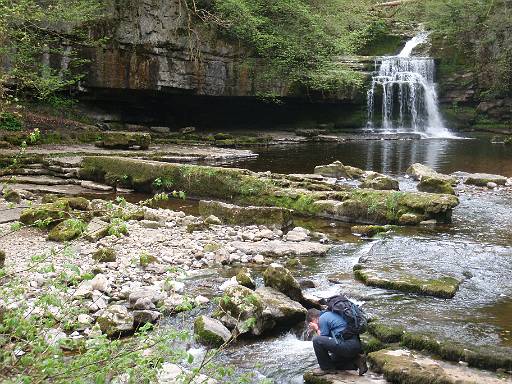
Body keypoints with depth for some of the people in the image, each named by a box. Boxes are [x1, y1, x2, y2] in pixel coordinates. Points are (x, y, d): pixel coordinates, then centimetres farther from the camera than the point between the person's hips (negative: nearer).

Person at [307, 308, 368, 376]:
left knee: (316, 340, -11)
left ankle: (326, 368, 1)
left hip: (347, 345, -10)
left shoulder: (322, 318, -3)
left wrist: (317, 329, 9)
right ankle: (356, 361, 13)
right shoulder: (331, 314, 25)